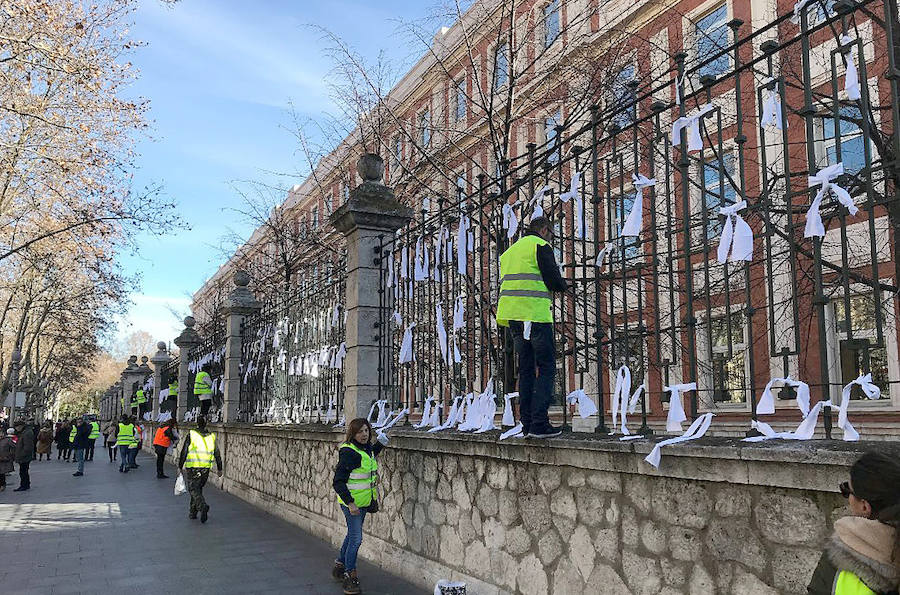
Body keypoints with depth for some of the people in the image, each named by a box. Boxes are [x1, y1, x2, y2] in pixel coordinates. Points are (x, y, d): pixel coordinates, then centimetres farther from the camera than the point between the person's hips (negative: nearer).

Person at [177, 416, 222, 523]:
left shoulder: (191, 435, -6)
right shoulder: (212, 436, 6)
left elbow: (184, 452, -6)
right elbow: (217, 454, 9)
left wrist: (180, 466, 2)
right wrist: (219, 469, 17)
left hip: (192, 467, -4)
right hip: (205, 469, 4)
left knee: (194, 490, -2)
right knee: (198, 489, 18)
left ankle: (203, 506, -26)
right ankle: (193, 512, 23)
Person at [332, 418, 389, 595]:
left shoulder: (366, 449, 4)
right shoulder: (349, 452, -22)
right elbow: (338, 482, -22)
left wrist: (380, 444, 14)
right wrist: (350, 503, -27)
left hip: (363, 501, 9)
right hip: (351, 502, -9)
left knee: (352, 535, 21)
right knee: (356, 539, -7)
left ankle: (339, 567, 37)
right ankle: (349, 577, 5)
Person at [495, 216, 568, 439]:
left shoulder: (510, 251, 23)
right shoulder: (541, 245, -1)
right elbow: (554, 281, -9)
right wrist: (562, 285, 14)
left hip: (512, 314, 8)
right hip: (535, 314, -8)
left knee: (526, 369, 12)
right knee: (546, 368, -4)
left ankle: (527, 423, 10)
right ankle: (539, 423, -11)